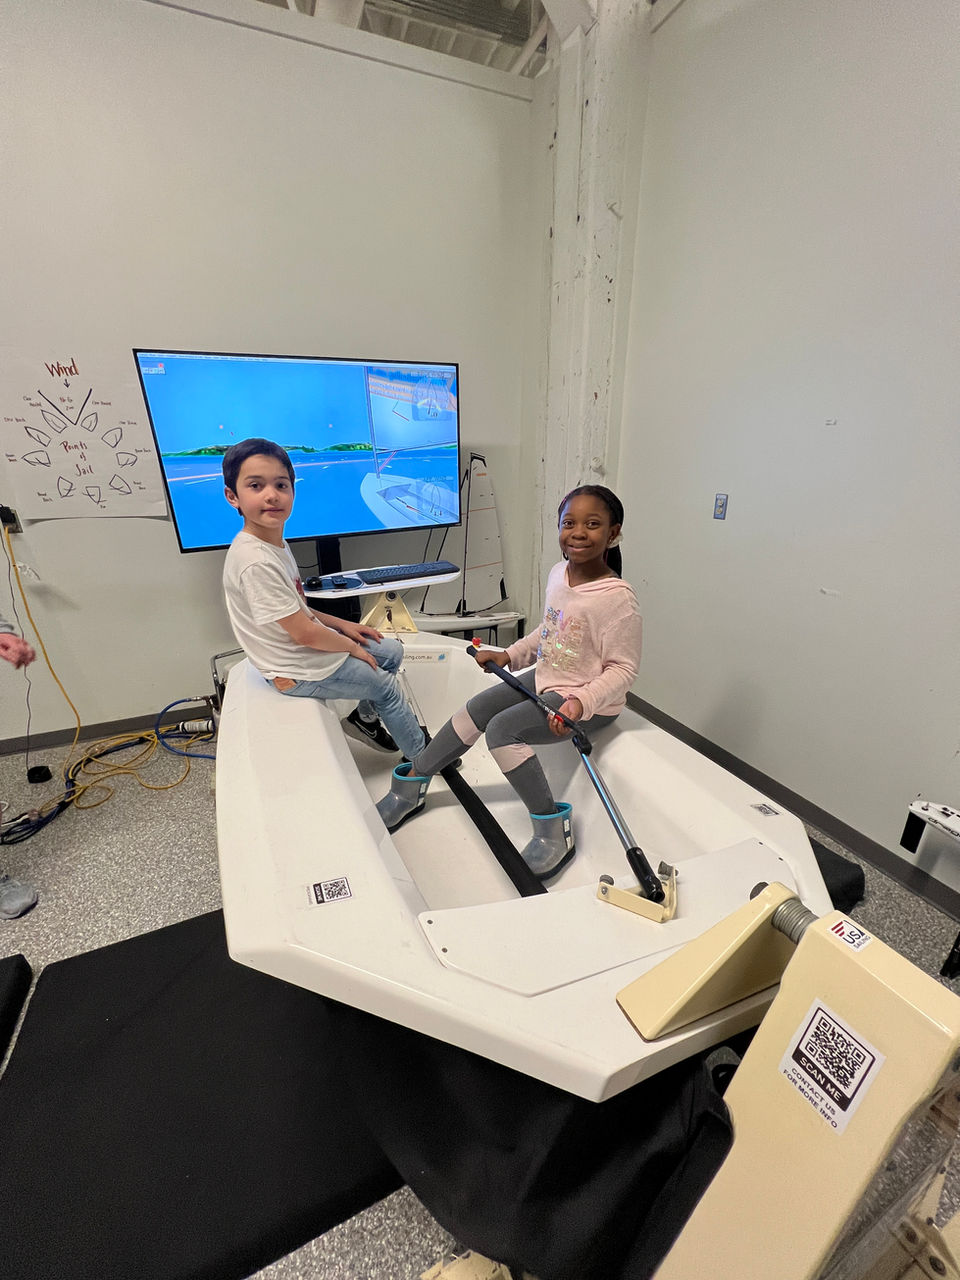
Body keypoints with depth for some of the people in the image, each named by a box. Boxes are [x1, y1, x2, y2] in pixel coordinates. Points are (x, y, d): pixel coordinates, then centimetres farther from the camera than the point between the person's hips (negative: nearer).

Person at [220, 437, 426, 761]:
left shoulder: (276, 543, 2)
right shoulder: (256, 562, -30)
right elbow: (304, 634, -26)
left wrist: (342, 625, 6)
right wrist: (352, 647, -11)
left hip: (309, 647, 9)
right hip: (299, 671, -9)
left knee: (392, 652, 17)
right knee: (387, 687, 5)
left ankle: (364, 716, 31)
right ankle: (423, 758, 26)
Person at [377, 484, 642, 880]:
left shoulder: (617, 598, -24)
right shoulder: (559, 573, 0)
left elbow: (623, 668, -20)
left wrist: (582, 702, -32)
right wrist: (510, 655, 6)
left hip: (589, 701, -8)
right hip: (547, 679, 8)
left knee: (503, 728, -23)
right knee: (474, 712, 7)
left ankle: (553, 830, -7)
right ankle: (410, 788, 23)